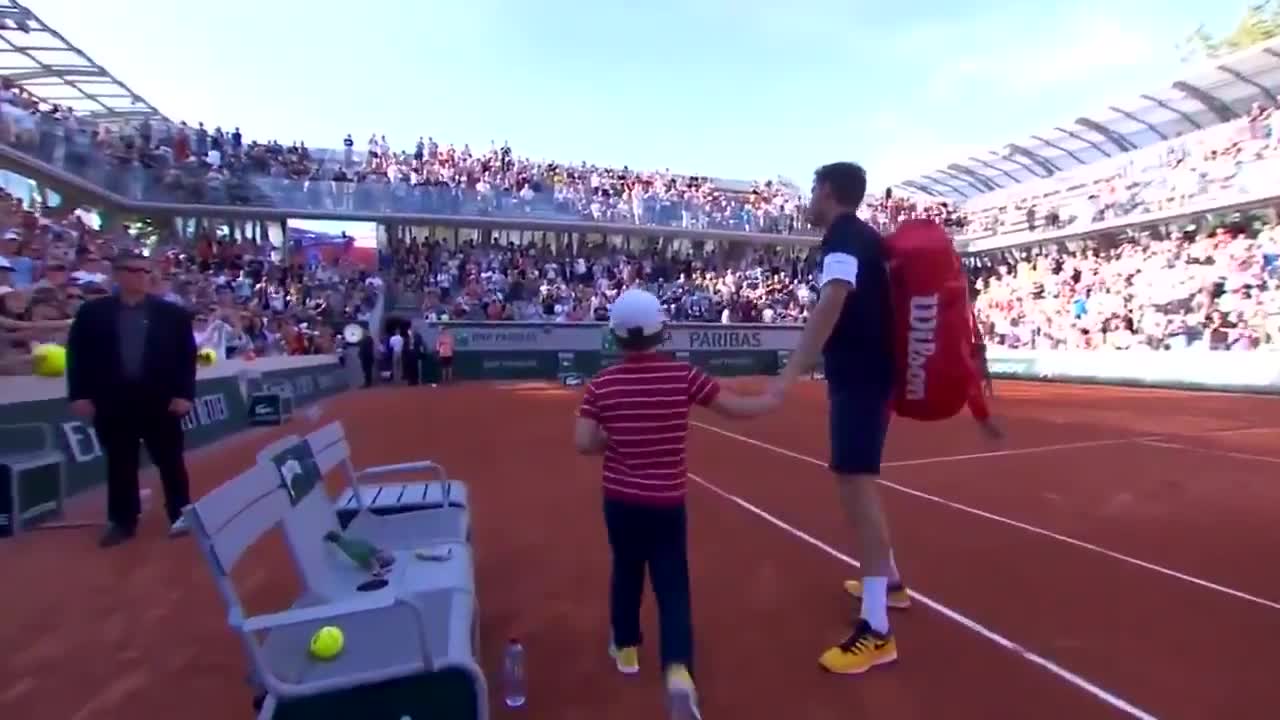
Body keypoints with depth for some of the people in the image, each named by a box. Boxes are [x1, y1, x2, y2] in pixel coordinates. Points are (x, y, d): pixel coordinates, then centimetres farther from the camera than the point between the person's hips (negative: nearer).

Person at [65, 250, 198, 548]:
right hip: (112, 401, 1)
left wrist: (184, 393, -8)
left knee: (170, 459, 7)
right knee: (119, 463, 10)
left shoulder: (173, 313, 2)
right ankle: (122, 521, 22)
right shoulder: (91, 312, 5)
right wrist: (80, 394, -2)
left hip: (161, 400, -1)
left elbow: (187, 355, 0)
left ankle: (180, 514, 18)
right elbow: (77, 354, 5)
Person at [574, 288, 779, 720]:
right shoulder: (684, 377, -10)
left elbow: (584, 445, -10)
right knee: (672, 585, 7)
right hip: (667, 501, -1)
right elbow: (737, 408, -4)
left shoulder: (601, 385, -8)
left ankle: (626, 647, 40)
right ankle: (678, 670, -7)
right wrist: (773, 400, 14)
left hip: (620, 498, 2)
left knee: (626, 572, 23)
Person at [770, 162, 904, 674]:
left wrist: (791, 374, -40)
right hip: (871, 371, 10)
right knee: (858, 480, 21)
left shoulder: (842, 236, -13)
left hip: (857, 376, -10)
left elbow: (832, 301, -31)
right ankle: (887, 580, 38)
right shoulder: (867, 237, 17)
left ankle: (876, 631, -5)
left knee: (855, 483, -11)